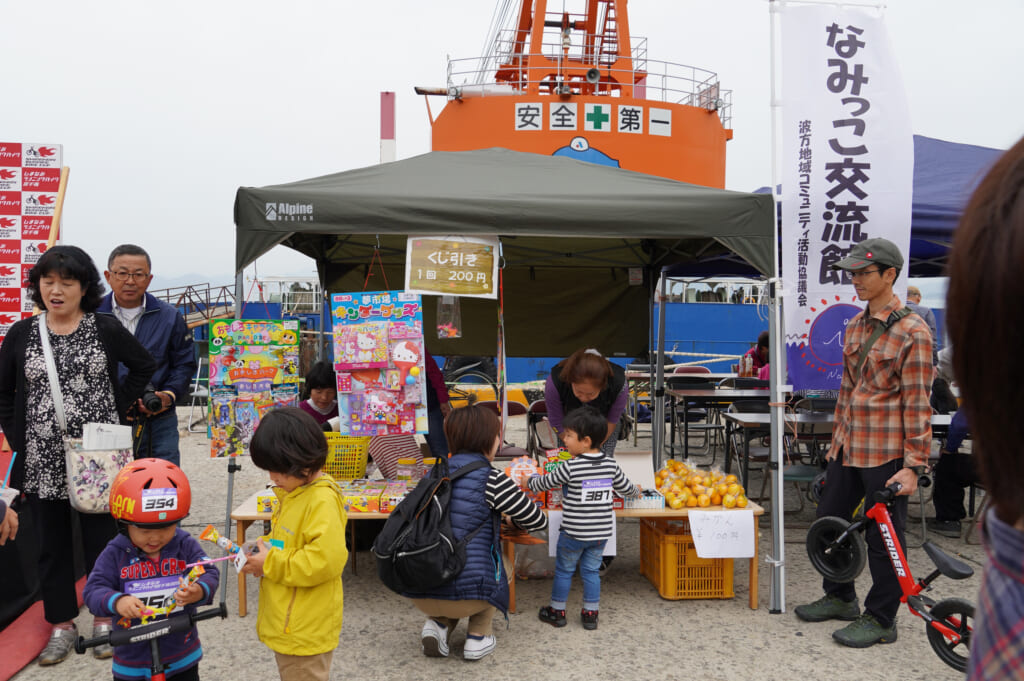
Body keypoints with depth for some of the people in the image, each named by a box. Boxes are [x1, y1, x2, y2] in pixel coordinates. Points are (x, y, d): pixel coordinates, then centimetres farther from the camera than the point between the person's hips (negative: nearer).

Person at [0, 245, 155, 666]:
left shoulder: (106, 330, -2)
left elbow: (144, 366, 8)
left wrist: (118, 410, 0)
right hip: (41, 462, 2)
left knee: (101, 537, 7)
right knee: (52, 543, 11)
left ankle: (105, 618, 24)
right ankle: (61, 624, 26)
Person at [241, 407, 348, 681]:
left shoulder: (323, 501, -23)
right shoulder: (293, 492, 8)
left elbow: (326, 559, -30)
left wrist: (270, 564, -20)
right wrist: (263, 550, 1)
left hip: (305, 629, -10)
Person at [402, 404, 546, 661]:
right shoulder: (492, 479, -9)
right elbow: (538, 522, 2)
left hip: (419, 594, 5)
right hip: (466, 595, -5)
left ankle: (438, 623, 14)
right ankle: (479, 635, 17)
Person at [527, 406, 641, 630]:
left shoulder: (570, 467, -19)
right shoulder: (611, 464, -3)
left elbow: (545, 483, -5)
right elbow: (625, 487, 12)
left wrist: (530, 481, 16)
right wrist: (635, 492, 35)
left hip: (574, 533, -4)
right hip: (601, 532, 5)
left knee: (564, 570, 12)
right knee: (591, 571, 17)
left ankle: (557, 611, 24)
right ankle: (591, 613, 22)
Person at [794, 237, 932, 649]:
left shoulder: (911, 331, -12)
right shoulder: (855, 326, 11)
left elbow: (917, 403, -14)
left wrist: (914, 465, -15)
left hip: (886, 452, -8)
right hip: (848, 448, 8)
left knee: (883, 537, 5)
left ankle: (880, 620, 21)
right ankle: (840, 598, 36)